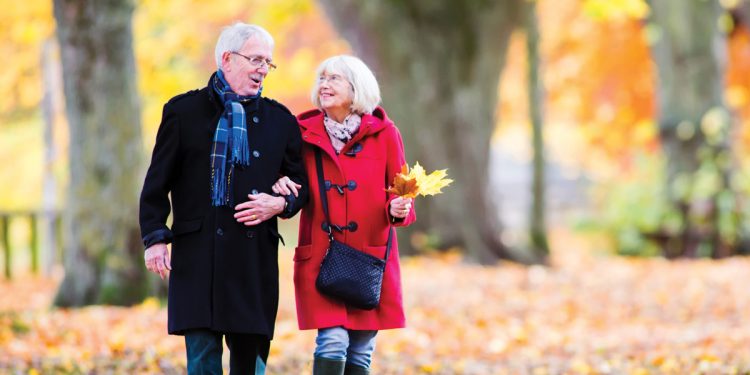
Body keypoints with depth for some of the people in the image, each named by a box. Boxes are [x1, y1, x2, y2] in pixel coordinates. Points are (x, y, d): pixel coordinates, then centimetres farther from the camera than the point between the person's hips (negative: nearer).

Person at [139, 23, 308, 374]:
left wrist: (280, 204, -5)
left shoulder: (279, 120, 12)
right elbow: (157, 182, 6)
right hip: (196, 253, -2)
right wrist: (154, 238, -2)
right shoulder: (183, 111, 6)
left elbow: (301, 183, 17)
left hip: (254, 256, 2)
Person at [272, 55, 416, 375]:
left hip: (370, 263, 1)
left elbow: (399, 193, 5)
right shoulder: (305, 133, 5)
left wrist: (398, 209, -16)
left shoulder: (383, 134, 2)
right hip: (320, 260, 0)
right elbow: (293, 194, 13)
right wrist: (281, 187, -9)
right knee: (332, 341, -13)